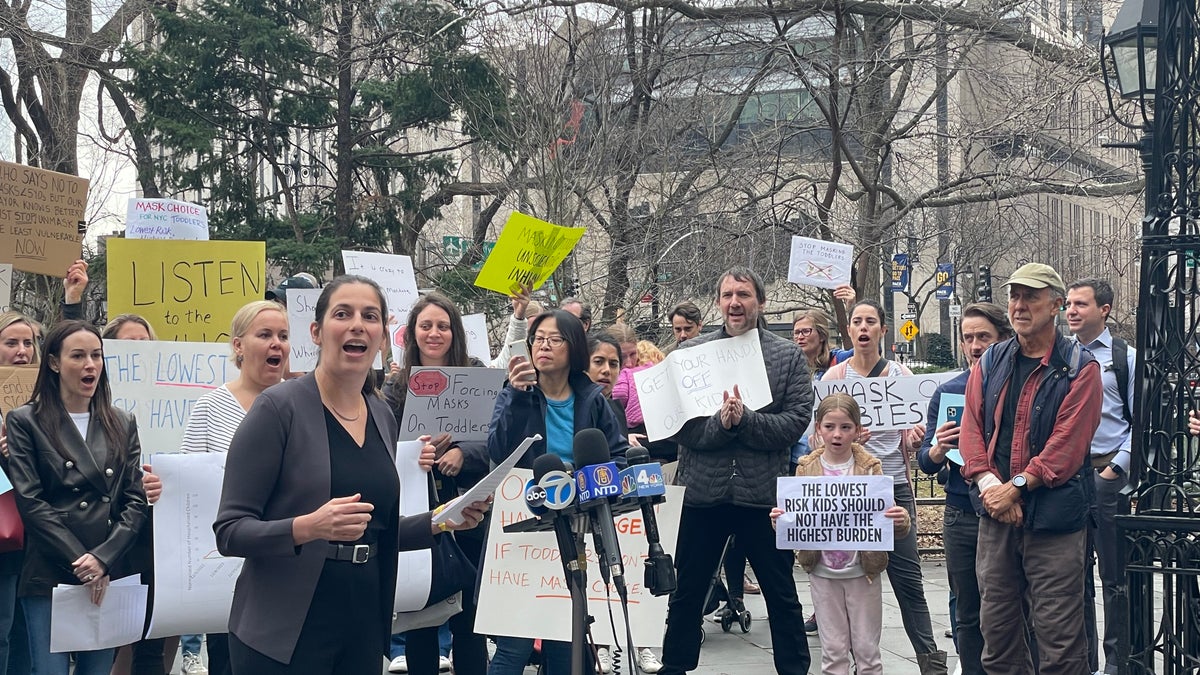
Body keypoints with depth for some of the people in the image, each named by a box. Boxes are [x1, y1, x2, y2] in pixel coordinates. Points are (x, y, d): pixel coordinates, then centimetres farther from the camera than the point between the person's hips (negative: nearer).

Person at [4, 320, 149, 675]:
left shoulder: (122, 424, 12)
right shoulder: (25, 422, 2)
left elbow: (135, 501, 5)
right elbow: (30, 502, -7)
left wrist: (103, 559, -10)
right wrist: (79, 563, -13)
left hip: (108, 578, 3)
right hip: (49, 578, -3)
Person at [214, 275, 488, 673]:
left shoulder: (383, 416, 8)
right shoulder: (278, 408, -10)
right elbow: (230, 531, -13)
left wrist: (441, 522, 3)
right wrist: (308, 527, -28)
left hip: (364, 627, 6)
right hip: (284, 634, -6)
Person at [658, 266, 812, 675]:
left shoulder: (789, 356, 1)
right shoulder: (691, 353, 3)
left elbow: (797, 421, -8)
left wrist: (744, 420, -20)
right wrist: (720, 423, -20)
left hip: (764, 494, -1)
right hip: (703, 492, 1)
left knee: (782, 597, 11)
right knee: (686, 595, 12)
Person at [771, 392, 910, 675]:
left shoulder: (870, 468, -4)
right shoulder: (806, 469, 0)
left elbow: (887, 514, -6)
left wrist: (900, 521, -28)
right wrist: (780, 520, -20)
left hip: (862, 571, -1)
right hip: (823, 573, 1)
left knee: (867, 649, 7)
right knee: (833, 651, 8)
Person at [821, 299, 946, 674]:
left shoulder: (900, 374, 7)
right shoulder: (834, 376, 4)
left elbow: (909, 439, 10)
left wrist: (916, 438, -12)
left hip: (894, 487, 0)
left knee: (907, 577, 0)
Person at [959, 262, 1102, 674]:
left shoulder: (1079, 368, -3)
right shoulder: (990, 364, 12)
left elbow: (1067, 444, -11)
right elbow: (972, 428, 5)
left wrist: (1016, 486, -16)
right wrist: (989, 484, -11)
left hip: (1055, 518, -5)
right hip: (996, 516, 5)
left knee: (1059, 639, -3)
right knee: (996, 627, 12)